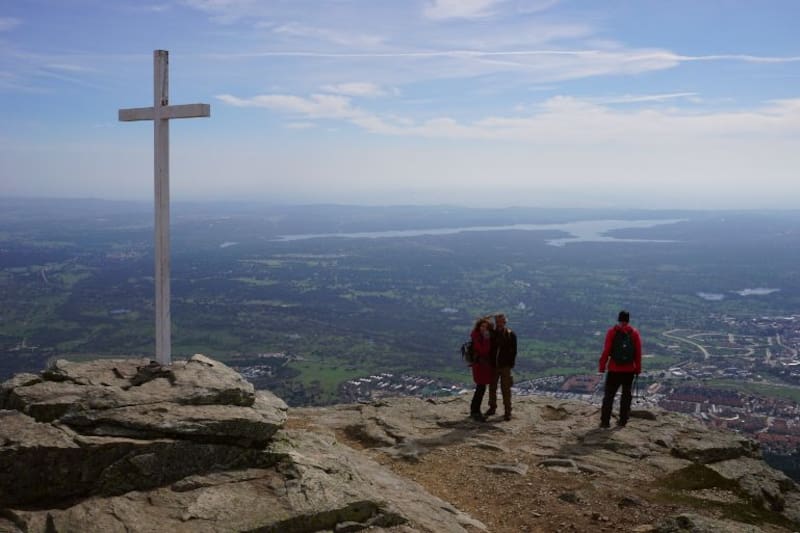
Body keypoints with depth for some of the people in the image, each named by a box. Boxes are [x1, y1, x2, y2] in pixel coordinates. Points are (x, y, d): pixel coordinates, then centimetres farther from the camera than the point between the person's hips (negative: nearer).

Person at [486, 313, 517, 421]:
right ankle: (492, 408, 27)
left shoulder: (511, 335, -4)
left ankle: (507, 412, 6)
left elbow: (513, 351, -3)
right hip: (493, 365, 3)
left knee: (506, 389, -1)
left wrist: (511, 364, -9)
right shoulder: (492, 333, 2)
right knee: (492, 388, 13)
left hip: (505, 366, -3)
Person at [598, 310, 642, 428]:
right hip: (629, 370, 2)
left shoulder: (612, 332, -6)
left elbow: (606, 351, -9)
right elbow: (638, 352, 0)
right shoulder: (634, 333, 0)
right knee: (626, 394, 13)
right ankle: (622, 421, 16)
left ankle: (605, 421, 1)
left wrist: (602, 366, -2)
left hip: (614, 369, -2)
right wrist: (638, 368, 8)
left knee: (609, 395, 3)